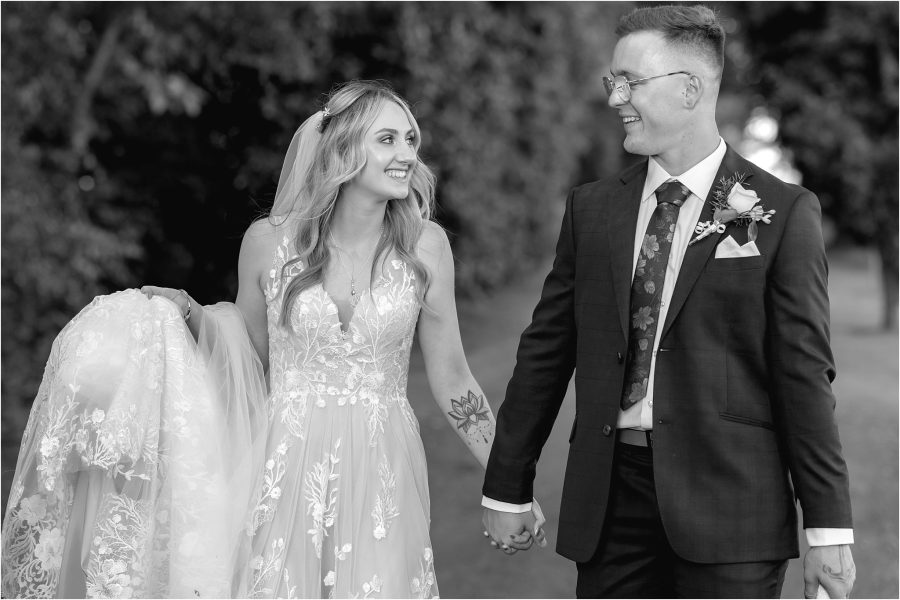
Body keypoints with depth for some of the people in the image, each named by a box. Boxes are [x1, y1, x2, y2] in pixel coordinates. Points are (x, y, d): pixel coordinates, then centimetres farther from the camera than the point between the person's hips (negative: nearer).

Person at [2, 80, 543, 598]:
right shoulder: (268, 241, -3)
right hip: (287, 469, 0)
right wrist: (192, 316, -4)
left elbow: (451, 379, 5)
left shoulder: (425, 246, -2)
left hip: (382, 476, 1)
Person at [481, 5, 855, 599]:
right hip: (610, 494, 3)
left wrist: (828, 527, -6)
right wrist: (507, 488, 12)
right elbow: (544, 352, 12)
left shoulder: (783, 211, -1)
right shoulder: (592, 207, 10)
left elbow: (804, 373, -4)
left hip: (727, 501, -3)